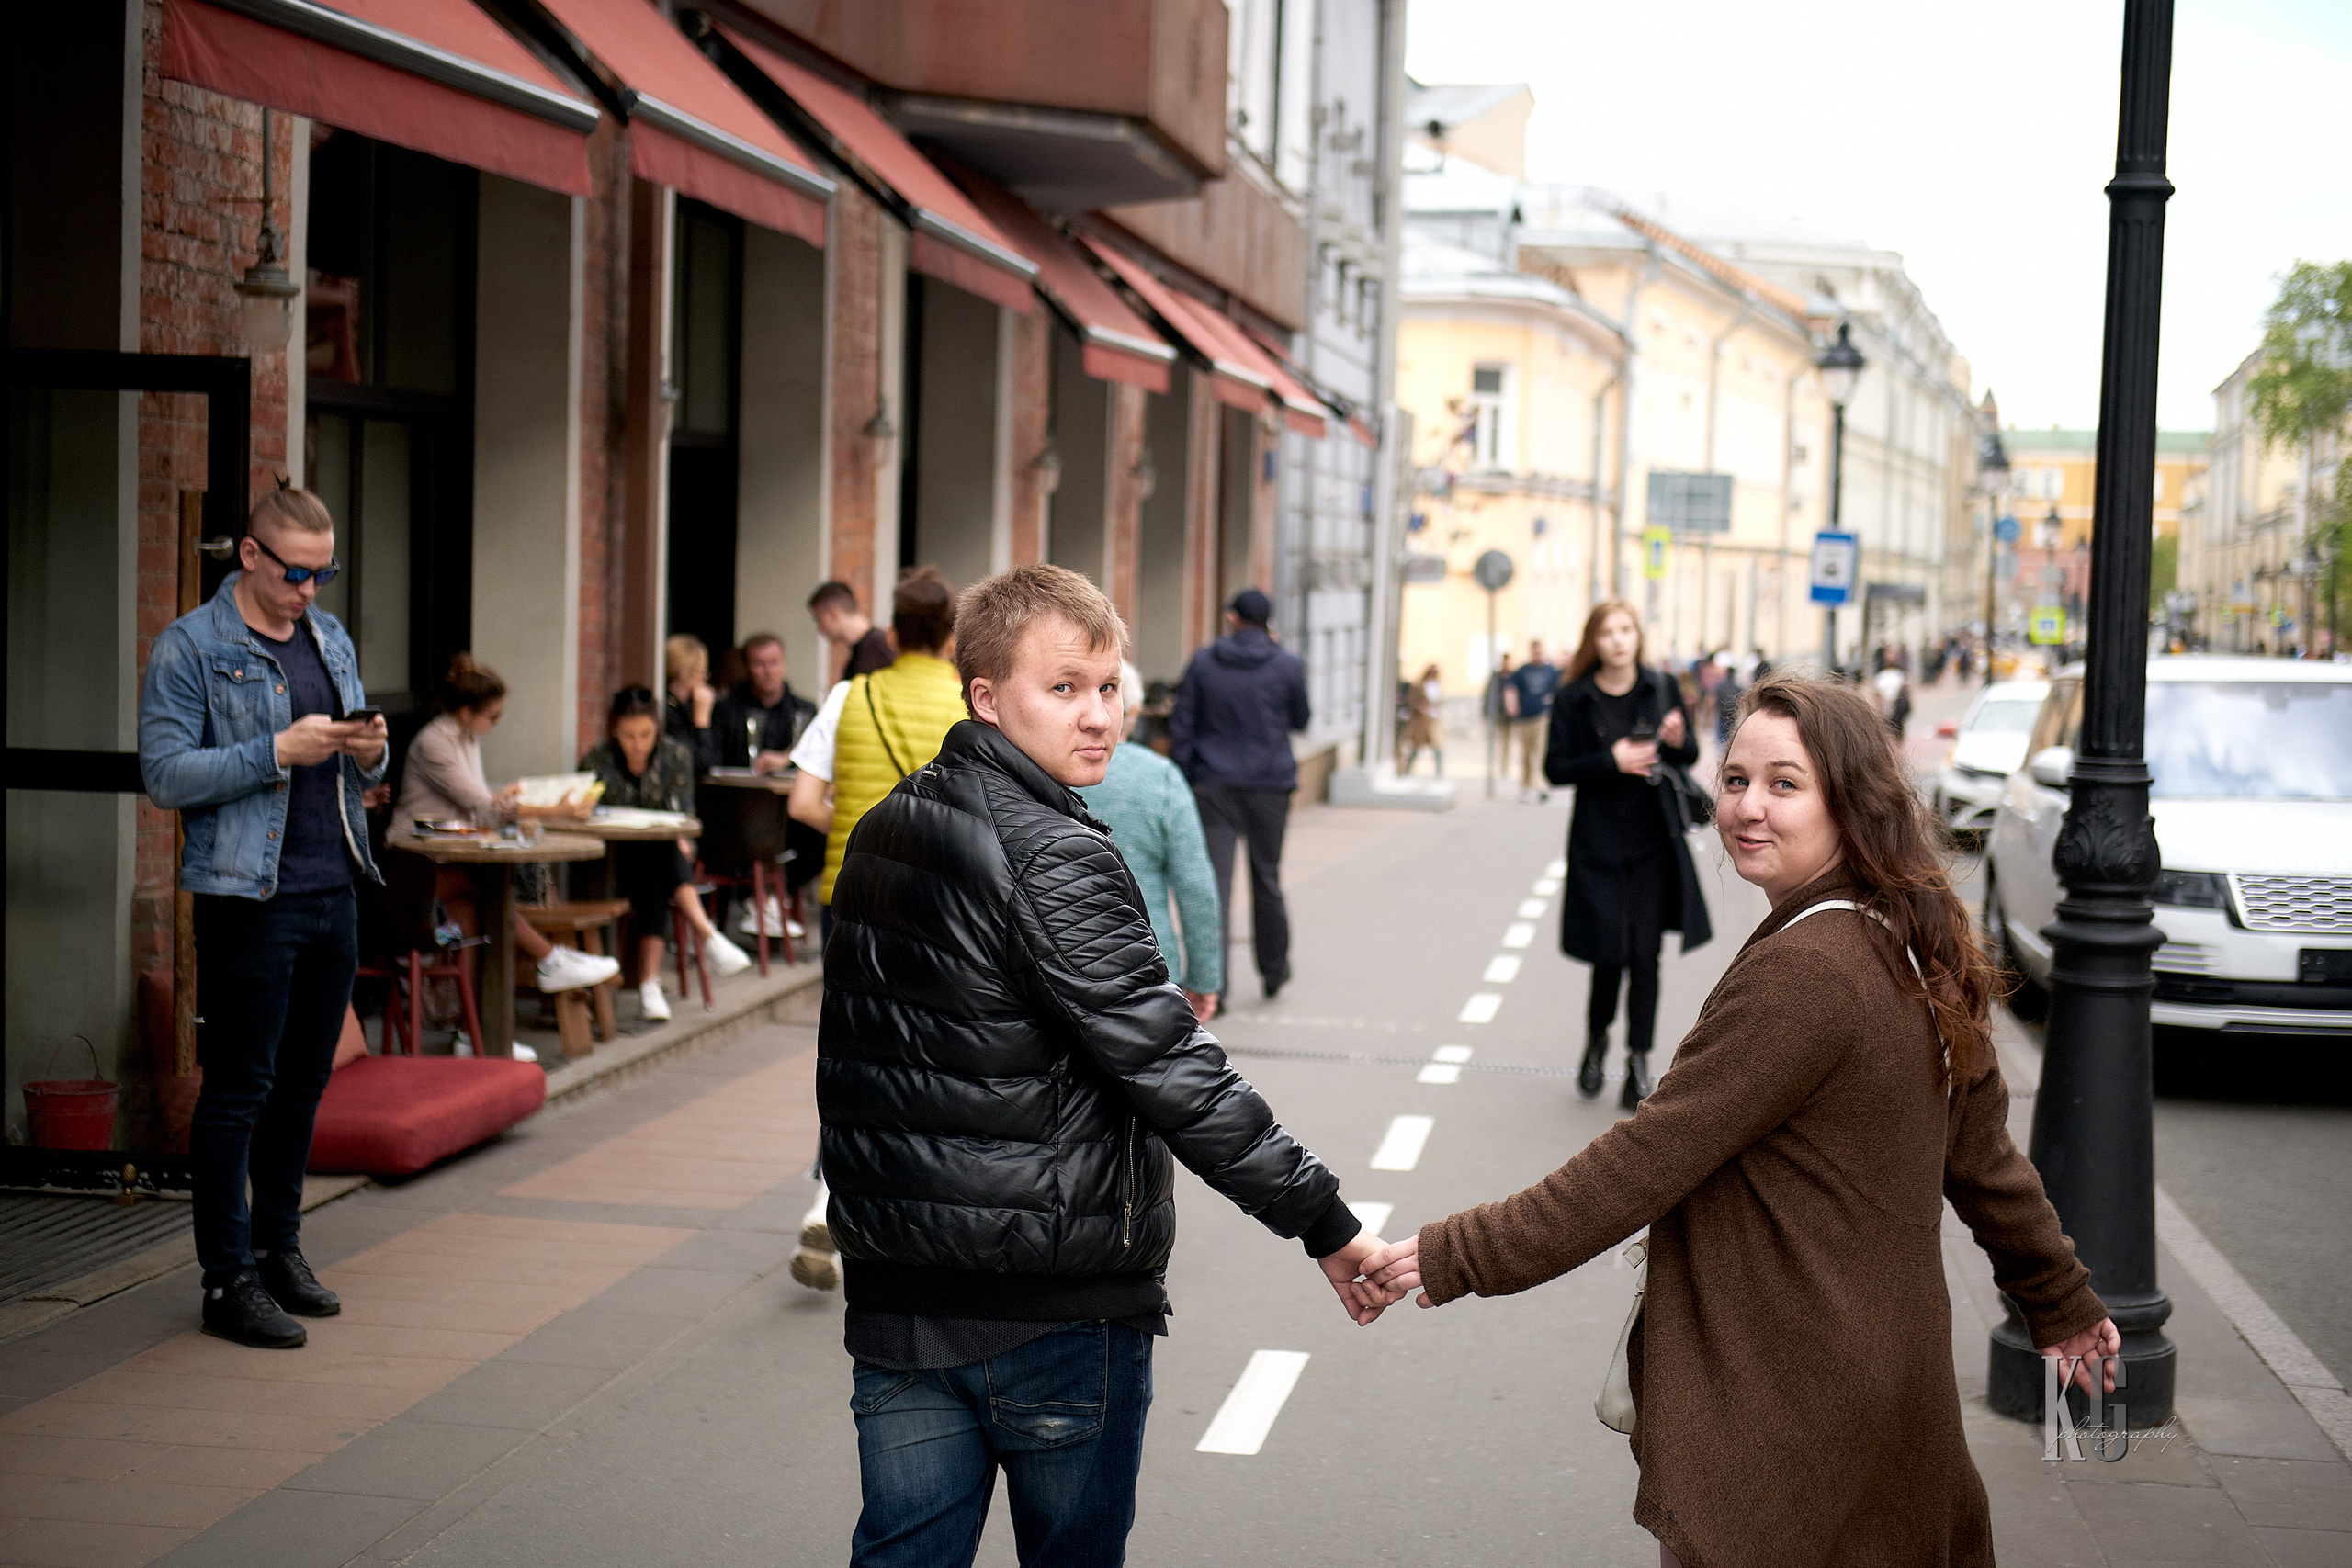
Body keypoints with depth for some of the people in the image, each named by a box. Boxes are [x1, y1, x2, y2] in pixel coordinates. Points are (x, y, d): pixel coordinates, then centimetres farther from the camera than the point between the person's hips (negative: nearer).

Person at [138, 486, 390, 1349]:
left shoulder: (331, 638, 15)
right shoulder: (188, 648, -6)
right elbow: (165, 774, -14)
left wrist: (369, 752, -2)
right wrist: (280, 752, -21)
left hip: (334, 891, 7)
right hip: (247, 898, -7)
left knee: (304, 1083, 14)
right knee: (238, 1091, -2)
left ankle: (278, 1245, 26)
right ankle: (228, 1279, 4)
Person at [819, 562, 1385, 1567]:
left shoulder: (884, 833, 8)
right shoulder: (1056, 863, -18)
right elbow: (1175, 1076, -22)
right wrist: (1326, 1223, -18)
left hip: (894, 1295, 7)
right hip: (1055, 1308, -7)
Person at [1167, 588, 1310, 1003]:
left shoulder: (1203, 662, 1)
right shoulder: (1287, 665, -2)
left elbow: (1182, 725, 1)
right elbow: (1300, 720, 12)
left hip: (1213, 786, 0)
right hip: (1270, 786, 0)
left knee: (1214, 880, -5)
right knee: (1267, 879, 14)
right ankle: (1274, 971, 28)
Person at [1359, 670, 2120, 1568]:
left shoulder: (1801, 973, -24)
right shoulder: (1911, 951, 6)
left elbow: (1645, 1160, -23)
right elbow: (1981, 1149, 15)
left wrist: (1454, 1256, -17)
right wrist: (2062, 1300, 29)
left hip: (1786, 1404, -9)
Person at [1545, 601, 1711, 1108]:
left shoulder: (1663, 688, 2)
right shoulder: (1573, 699, -4)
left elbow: (1691, 757, 9)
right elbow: (1555, 768, -4)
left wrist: (1679, 741, -14)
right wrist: (1611, 761, -18)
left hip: (1654, 843, 1)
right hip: (1599, 844, -1)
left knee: (1645, 957, -1)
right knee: (1610, 955, 1)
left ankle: (1638, 1062, 9)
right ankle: (1596, 1040, 29)